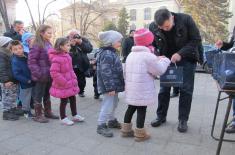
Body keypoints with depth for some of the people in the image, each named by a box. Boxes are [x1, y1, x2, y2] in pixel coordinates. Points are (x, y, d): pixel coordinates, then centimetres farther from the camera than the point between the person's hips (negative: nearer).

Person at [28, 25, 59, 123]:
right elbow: (31, 61, -17)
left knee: (47, 94, 18)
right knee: (38, 96, 6)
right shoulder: (37, 45, -14)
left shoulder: (48, 44, 9)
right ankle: (38, 115, 19)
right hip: (41, 76, -8)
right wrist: (39, 74, -20)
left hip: (49, 75, 8)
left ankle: (48, 112, 32)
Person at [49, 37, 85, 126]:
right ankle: (63, 118, 26)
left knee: (73, 99, 18)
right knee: (64, 101, 7)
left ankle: (75, 116, 35)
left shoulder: (66, 55, 6)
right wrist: (64, 82, -24)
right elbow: (54, 73, -28)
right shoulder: (57, 58, -23)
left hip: (70, 83, 9)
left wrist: (74, 79, 12)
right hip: (63, 85, -9)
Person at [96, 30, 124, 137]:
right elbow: (106, 73, -25)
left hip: (114, 85, 10)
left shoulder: (111, 53, 13)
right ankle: (101, 126, 10)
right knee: (108, 105, -3)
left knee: (113, 104, 21)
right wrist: (110, 88, -25)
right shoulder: (107, 54, -21)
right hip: (109, 86, -10)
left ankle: (112, 121, 37)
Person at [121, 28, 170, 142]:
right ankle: (140, 134, 13)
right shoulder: (148, 56, -14)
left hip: (131, 89, 8)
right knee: (141, 110, 3)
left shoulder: (130, 55, 13)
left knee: (131, 108, 17)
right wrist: (165, 60, 10)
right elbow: (160, 70, -6)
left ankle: (126, 130, 27)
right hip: (142, 91, -8)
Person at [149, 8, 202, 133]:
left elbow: (196, 40, -15)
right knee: (164, 89, 6)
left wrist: (180, 54, -27)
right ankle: (161, 116, 22)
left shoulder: (186, 19, -21)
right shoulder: (153, 26, -16)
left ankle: (183, 120, 13)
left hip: (186, 59, -1)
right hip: (166, 60, 2)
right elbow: (152, 45, -2)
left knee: (186, 90, 0)